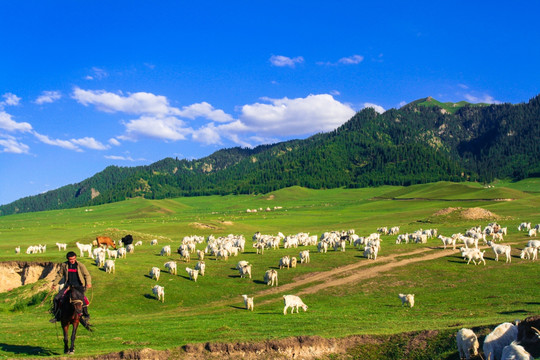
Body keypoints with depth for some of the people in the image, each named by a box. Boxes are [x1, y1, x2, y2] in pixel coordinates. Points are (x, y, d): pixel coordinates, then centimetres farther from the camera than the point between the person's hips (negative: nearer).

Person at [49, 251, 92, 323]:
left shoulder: (80, 265, -5)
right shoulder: (64, 265, 3)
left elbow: (87, 275, 0)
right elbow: (59, 275, 18)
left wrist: (88, 283, -16)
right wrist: (54, 283, 19)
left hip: (79, 286, -4)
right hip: (68, 286, 4)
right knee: (56, 298, -5)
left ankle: (86, 315, -13)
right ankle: (57, 316, 13)